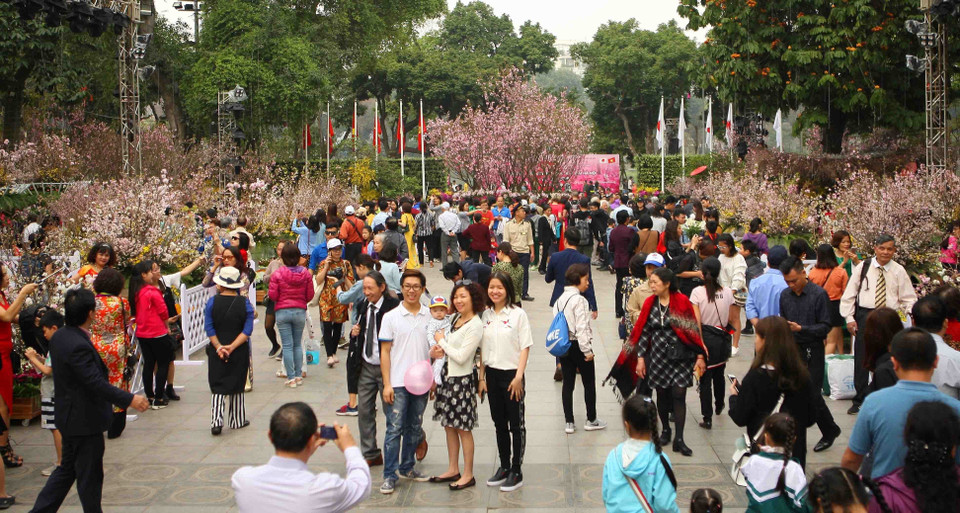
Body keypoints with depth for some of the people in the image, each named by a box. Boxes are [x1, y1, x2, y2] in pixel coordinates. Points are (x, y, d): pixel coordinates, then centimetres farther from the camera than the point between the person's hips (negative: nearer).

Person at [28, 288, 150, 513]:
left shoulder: (59, 336, 4)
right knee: (89, 475, 5)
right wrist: (129, 400, -26)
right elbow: (96, 383, -29)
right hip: (84, 420, -10)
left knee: (67, 468, 21)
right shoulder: (78, 345, -27)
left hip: (70, 416, 10)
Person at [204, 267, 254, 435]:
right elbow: (247, 330, -11)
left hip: (217, 351, 0)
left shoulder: (212, 302, -6)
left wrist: (219, 347, -10)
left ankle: (216, 421, -6)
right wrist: (232, 347, -14)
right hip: (239, 352, 0)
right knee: (236, 386, 13)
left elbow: (209, 328, -9)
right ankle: (238, 421, 22)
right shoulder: (245, 303, -5)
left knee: (217, 386, 6)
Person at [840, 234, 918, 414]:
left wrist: (903, 313, -10)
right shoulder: (863, 267, 0)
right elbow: (849, 293, 4)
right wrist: (849, 317, -2)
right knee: (861, 359, 3)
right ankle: (859, 400, 15)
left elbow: (909, 298, 7)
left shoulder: (899, 271, 1)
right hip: (864, 315, 0)